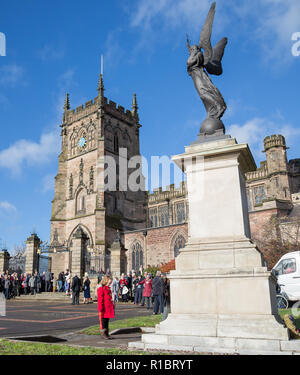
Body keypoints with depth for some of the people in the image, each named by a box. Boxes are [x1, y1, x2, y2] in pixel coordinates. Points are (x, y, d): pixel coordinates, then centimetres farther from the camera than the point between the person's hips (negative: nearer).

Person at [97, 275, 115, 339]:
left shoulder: (109, 289, 15)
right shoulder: (101, 289, -11)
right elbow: (100, 300, -14)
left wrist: (112, 307, 21)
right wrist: (100, 309, -17)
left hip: (109, 309, 8)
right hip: (104, 309, -8)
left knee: (107, 321, 12)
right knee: (103, 320, 1)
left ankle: (106, 334, 18)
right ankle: (103, 333, 9)